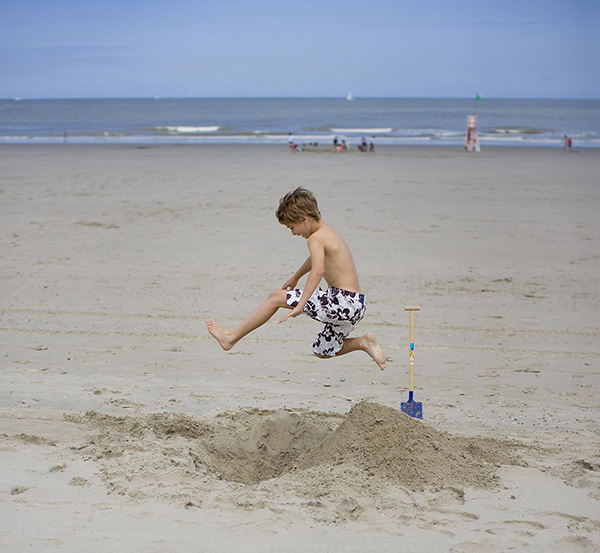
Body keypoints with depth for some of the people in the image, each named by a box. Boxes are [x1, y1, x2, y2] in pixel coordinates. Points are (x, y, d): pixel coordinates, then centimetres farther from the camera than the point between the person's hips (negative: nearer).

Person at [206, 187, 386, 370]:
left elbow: (318, 270, -32)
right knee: (321, 351, 26)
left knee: (277, 297, -3)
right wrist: (295, 277, 53)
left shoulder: (315, 238, -13)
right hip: (356, 306, 10)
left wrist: (300, 305, -38)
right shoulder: (330, 232, 17)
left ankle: (231, 337, 1)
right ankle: (362, 343, 10)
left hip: (342, 300, -10)